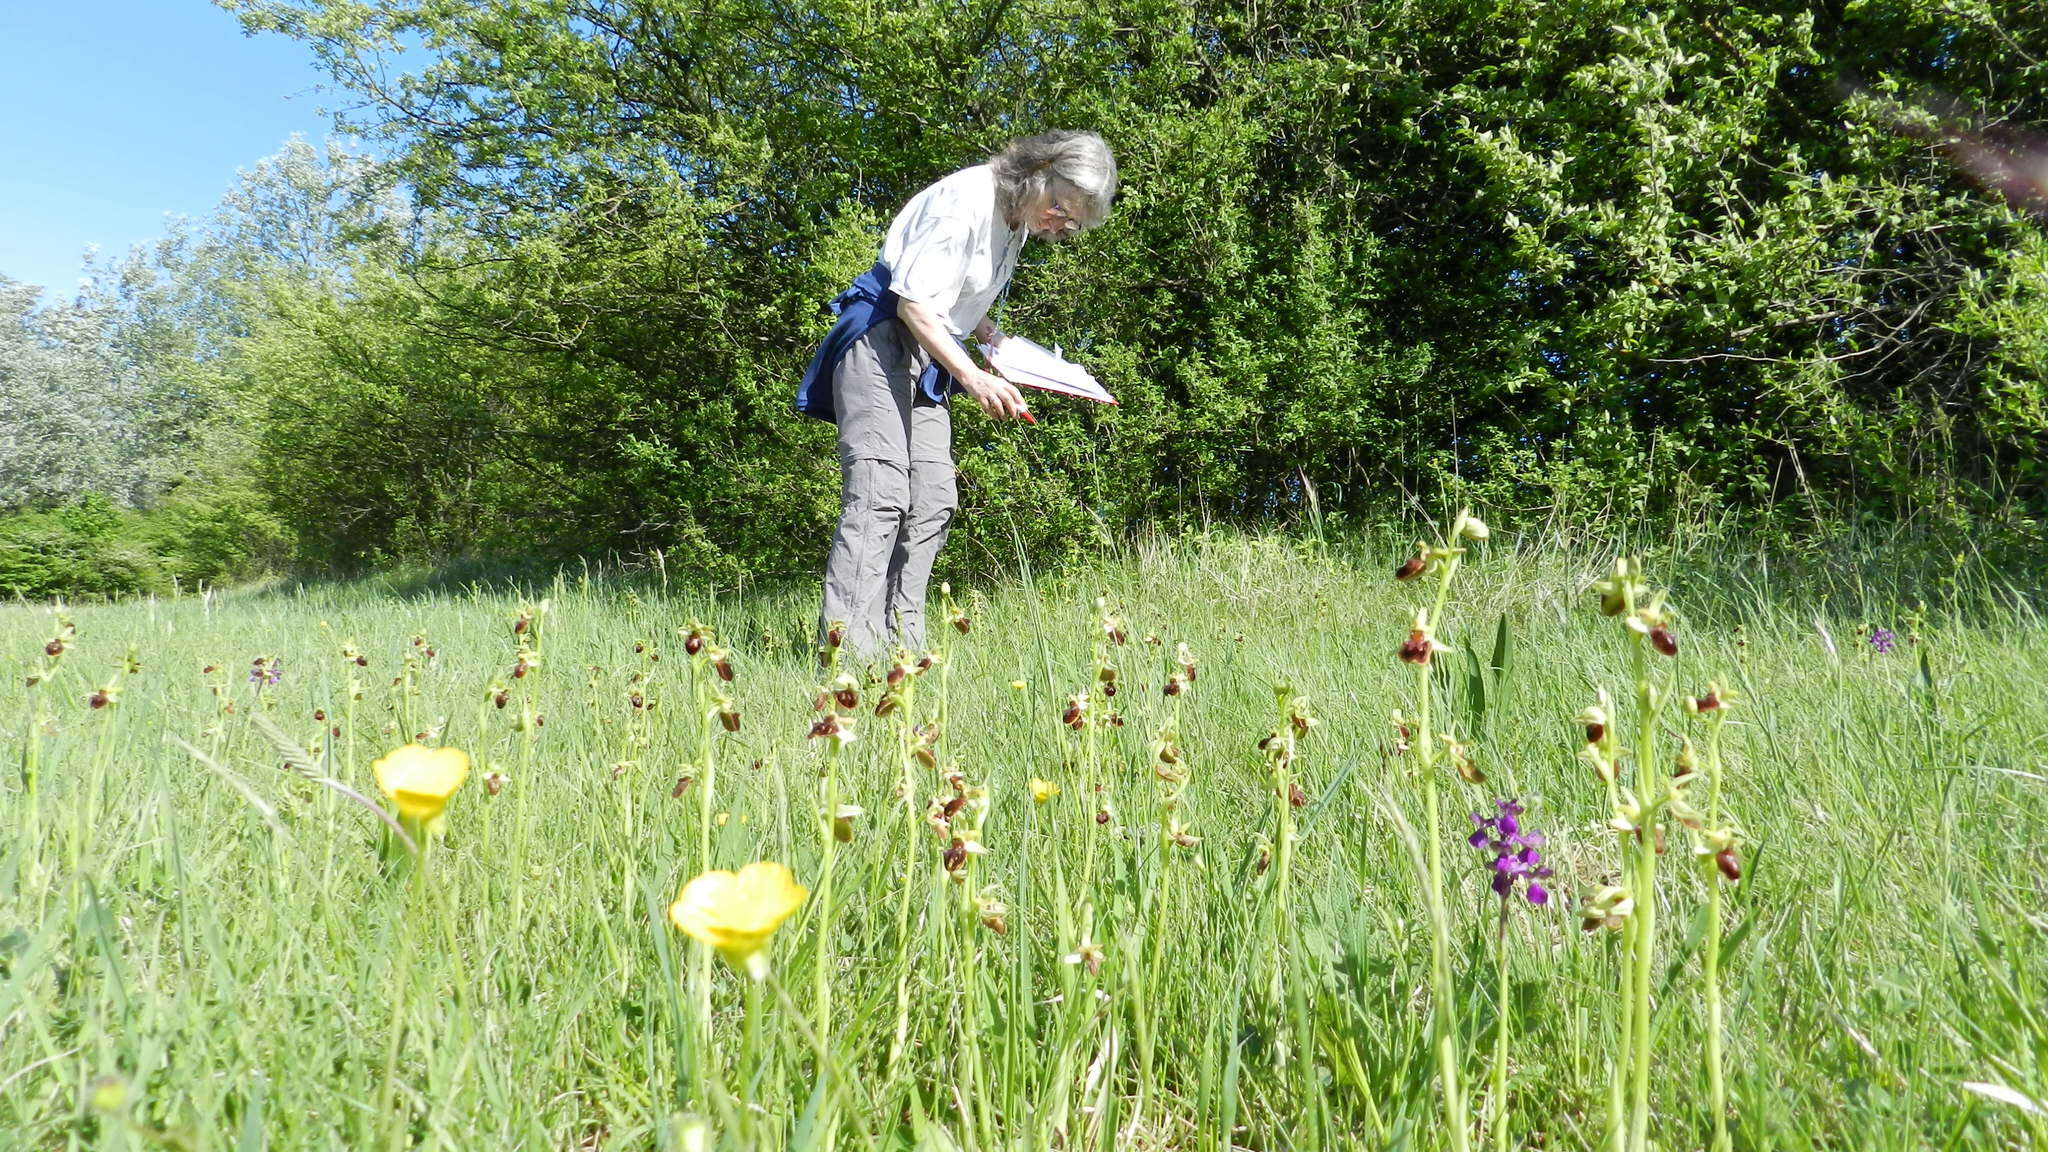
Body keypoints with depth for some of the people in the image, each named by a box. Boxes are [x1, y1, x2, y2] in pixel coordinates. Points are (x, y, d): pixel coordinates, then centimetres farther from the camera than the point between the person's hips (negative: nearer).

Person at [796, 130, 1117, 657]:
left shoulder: (1017, 221, 13)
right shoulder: (966, 197, -15)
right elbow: (914, 300, -20)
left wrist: (997, 341, 5)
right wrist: (971, 376, -28)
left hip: (927, 355, 9)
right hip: (882, 334, -9)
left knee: (933, 500, 0)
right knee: (879, 491, -21)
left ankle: (899, 647, 1)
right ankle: (846, 654, -24)